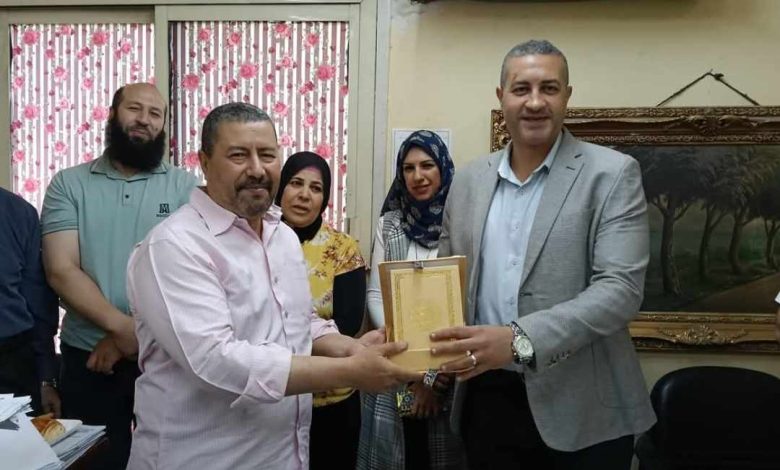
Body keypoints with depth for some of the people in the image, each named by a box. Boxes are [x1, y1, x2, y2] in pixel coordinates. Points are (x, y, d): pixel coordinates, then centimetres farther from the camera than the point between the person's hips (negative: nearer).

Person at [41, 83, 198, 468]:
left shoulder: (185, 187, -1)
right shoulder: (68, 184, 2)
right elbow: (61, 271, -7)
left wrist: (128, 337, -14)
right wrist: (122, 327, -20)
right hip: (86, 356, 1)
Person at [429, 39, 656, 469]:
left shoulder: (612, 174, -7)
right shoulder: (469, 180, 5)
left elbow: (620, 288, -16)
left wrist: (519, 340, -27)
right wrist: (427, 355, -5)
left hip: (581, 412, -3)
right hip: (488, 401, 4)